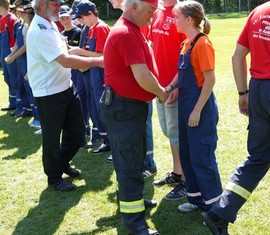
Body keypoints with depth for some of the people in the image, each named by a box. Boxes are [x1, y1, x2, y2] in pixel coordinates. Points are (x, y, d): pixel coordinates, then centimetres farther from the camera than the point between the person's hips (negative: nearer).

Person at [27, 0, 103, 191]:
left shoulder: (50, 25, 11)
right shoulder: (40, 31, -22)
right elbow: (65, 61, -28)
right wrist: (97, 61, -25)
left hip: (66, 87, 9)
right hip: (49, 94, -9)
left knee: (77, 131, 17)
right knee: (52, 137, 6)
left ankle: (63, 163, 39)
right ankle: (54, 177, 24)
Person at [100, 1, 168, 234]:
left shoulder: (133, 30, 13)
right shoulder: (126, 33, -21)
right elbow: (142, 77, -25)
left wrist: (161, 90, 8)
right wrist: (161, 93, -7)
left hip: (132, 105, 10)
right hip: (123, 108, -10)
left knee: (134, 159, 22)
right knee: (130, 164, -3)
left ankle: (132, 199, 39)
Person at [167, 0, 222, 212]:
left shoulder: (202, 44, -15)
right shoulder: (186, 43, 11)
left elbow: (210, 79, -18)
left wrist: (197, 110, -19)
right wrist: (171, 86, -2)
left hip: (201, 108, -9)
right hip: (185, 105, 9)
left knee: (202, 157, -2)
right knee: (187, 155, 15)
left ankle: (214, 205, 11)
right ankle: (196, 197, 28)